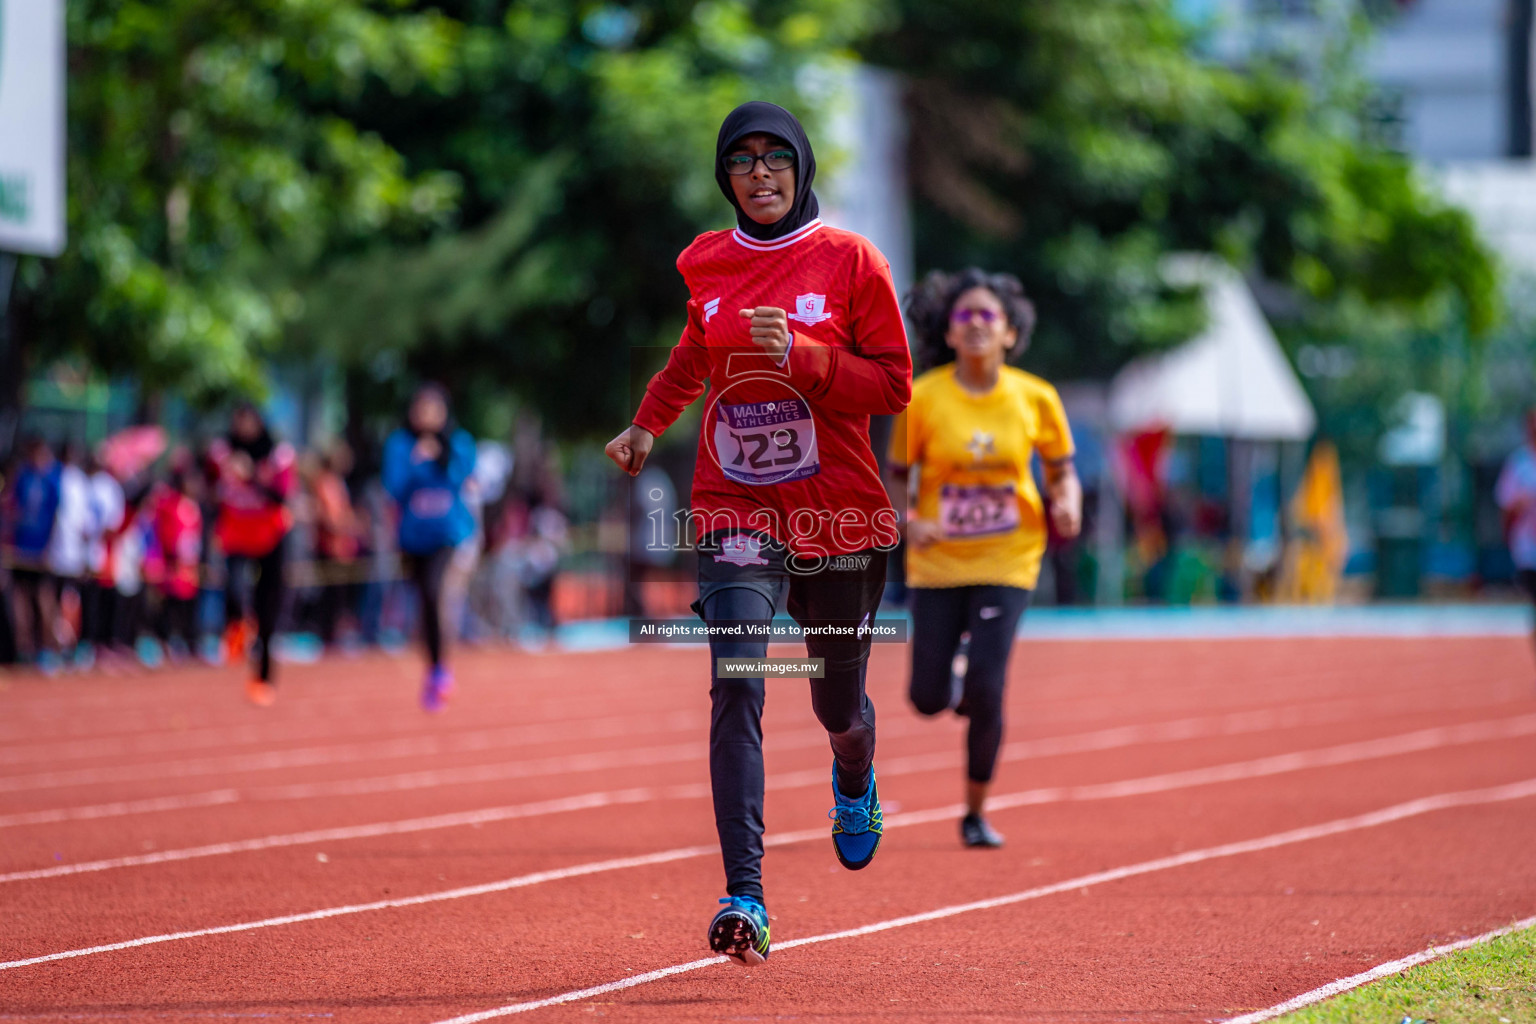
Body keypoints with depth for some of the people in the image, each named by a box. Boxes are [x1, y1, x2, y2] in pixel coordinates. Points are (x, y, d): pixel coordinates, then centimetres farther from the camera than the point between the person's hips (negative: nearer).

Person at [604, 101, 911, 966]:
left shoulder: (850, 261, -4)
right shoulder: (707, 265, 6)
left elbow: (894, 385, -6)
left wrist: (799, 356, -18)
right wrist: (649, 425, 22)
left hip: (839, 514, -1)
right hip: (736, 509, 1)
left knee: (838, 706, 13)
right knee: (737, 688, -19)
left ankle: (855, 783, 53)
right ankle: (746, 900, -26)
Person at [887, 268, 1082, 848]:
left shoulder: (1035, 399, -5)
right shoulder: (923, 398, -8)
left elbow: (1061, 470, 8)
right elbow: (897, 476, 1)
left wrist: (1068, 505, -14)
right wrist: (909, 520, -18)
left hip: (1006, 561, -1)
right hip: (937, 562, 1)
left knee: (986, 692, -13)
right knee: (928, 700, -1)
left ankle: (976, 812, 8)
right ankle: (955, 679, 39)